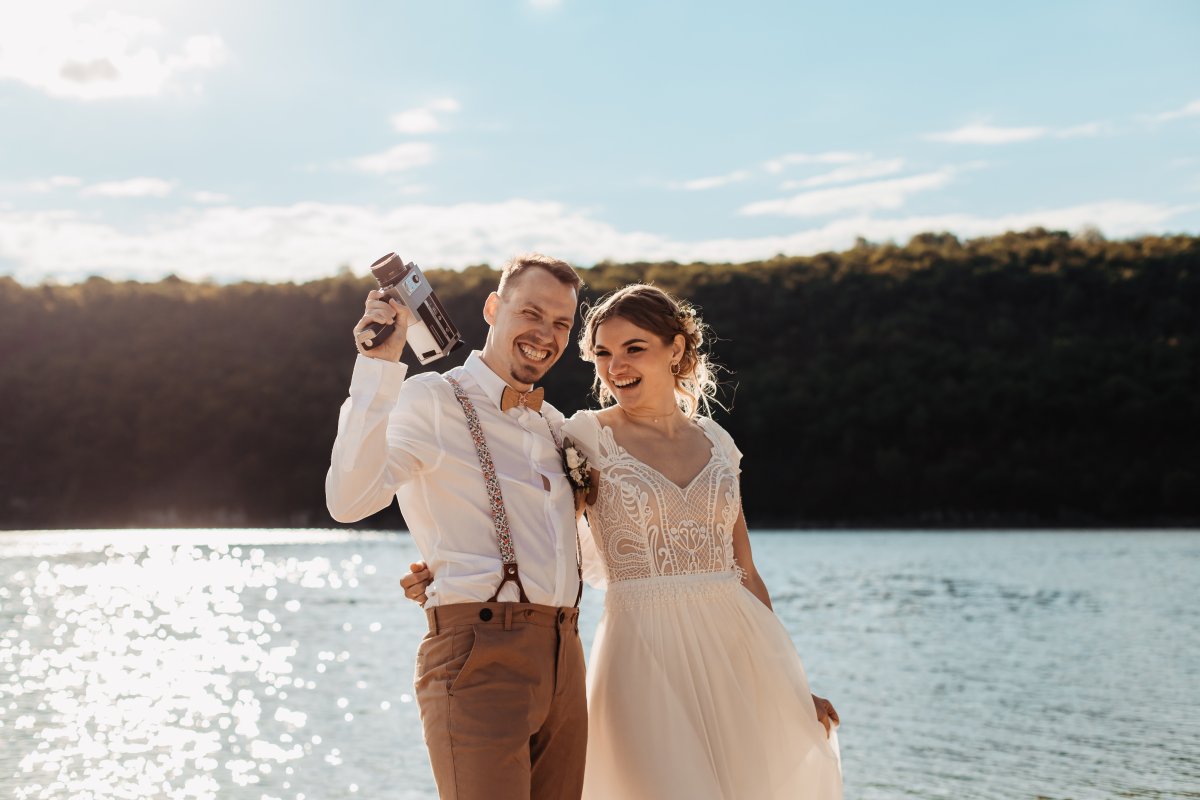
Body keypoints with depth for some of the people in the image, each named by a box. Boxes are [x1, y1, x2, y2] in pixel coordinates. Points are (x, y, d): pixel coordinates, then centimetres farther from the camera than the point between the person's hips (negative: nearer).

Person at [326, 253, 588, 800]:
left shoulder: (554, 425, 21)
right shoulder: (431, 398, -1)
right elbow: (349, 500, -19)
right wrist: (379, 365, -21)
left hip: (563, 663, 7)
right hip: (480, 655, -7)